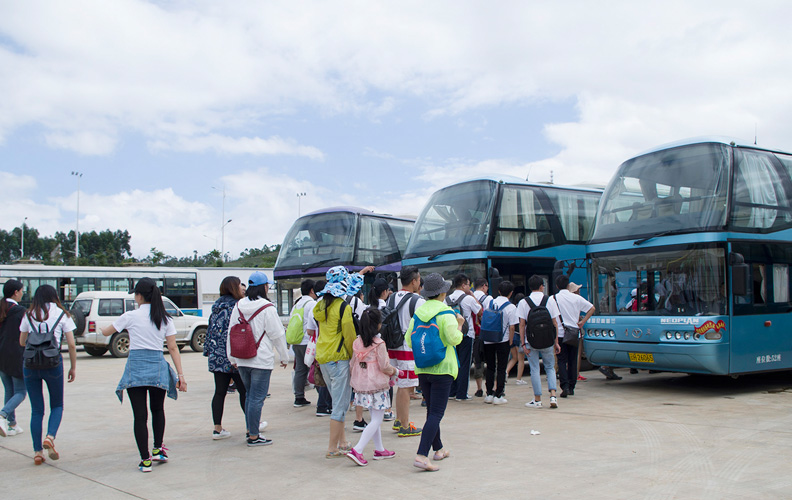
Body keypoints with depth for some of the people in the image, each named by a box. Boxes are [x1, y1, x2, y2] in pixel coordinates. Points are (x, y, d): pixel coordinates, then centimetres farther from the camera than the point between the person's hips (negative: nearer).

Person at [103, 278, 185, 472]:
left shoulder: (131, 316, -3)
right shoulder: (165, 318, 4)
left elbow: (106, 332, 11)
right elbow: (173, 348, 2)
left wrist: (102, 327, 34)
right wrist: (180, 374, 3)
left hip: (136, 367, -3)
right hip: (158, 367, 3)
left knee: (140, 415, 2)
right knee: (157, 409, 23)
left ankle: (145, 460, 4)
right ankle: (158, 449, 23)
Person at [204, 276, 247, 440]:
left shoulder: (216, 307, 12)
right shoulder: (235, 306, -10)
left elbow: (211, 331, 15)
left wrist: (209, 351, 20)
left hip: (216, 357, 7)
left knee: (220, 392, 8)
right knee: (244, 390, 6)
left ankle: (217, 429, 9)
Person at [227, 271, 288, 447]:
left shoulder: (238, 306, 5)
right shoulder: (267, 308, -13)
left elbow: (231, 333, 10)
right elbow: (277, 335, -8)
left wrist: (232, 358, 20)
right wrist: (284, 357, 5)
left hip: (241, 360, 6)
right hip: (261, 360, -6)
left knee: (249, 395, 19)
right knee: (257, 398, -1)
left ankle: (250, 430, 28)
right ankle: (254, 436, 3)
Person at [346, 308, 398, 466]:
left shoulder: (357, 342, 3)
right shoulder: (379, 344, -15)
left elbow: (352, 364, 8)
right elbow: (384, 366, -13)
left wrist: (354, 381, 22)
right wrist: (394, 371, 7)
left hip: (361, 386, 7)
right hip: (376, 386, -7)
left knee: (374, 418, 19)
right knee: (376, 420, -1)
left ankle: (379, 450, 26)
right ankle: (357, 450, -12)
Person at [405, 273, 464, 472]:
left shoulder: (418, 312, 5)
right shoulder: (446, 313, -11)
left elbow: (409, 340, 7)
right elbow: (454, 339, -18)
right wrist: (460, 325, 0)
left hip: (422, 368, 6)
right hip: (442, 368, -6)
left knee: (432, 410, 19)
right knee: (436, 413, -6)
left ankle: (438, 449, 31)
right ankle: (421, 455, -16)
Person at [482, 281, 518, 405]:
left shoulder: (490, 302, 3)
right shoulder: (511, 307, -8)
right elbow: (511, 327, -10)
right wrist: (510, 341, -1)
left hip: (488, 340, 4)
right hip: (502, 341, -3)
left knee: (490, 368, 13)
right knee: (501, 369, 4)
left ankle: (489, 394, 14)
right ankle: (498, 396, 2)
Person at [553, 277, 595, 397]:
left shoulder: (553, 299, -5)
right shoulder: (576, 298, 2)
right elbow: (592, 308, 7)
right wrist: (582, 322, 7)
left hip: (560, 333, -2)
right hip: (575, 333, 2)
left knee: (562, 361, 1)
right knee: (573, 361, 11)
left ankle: (565, 386, -13)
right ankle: (571, 388, 15)